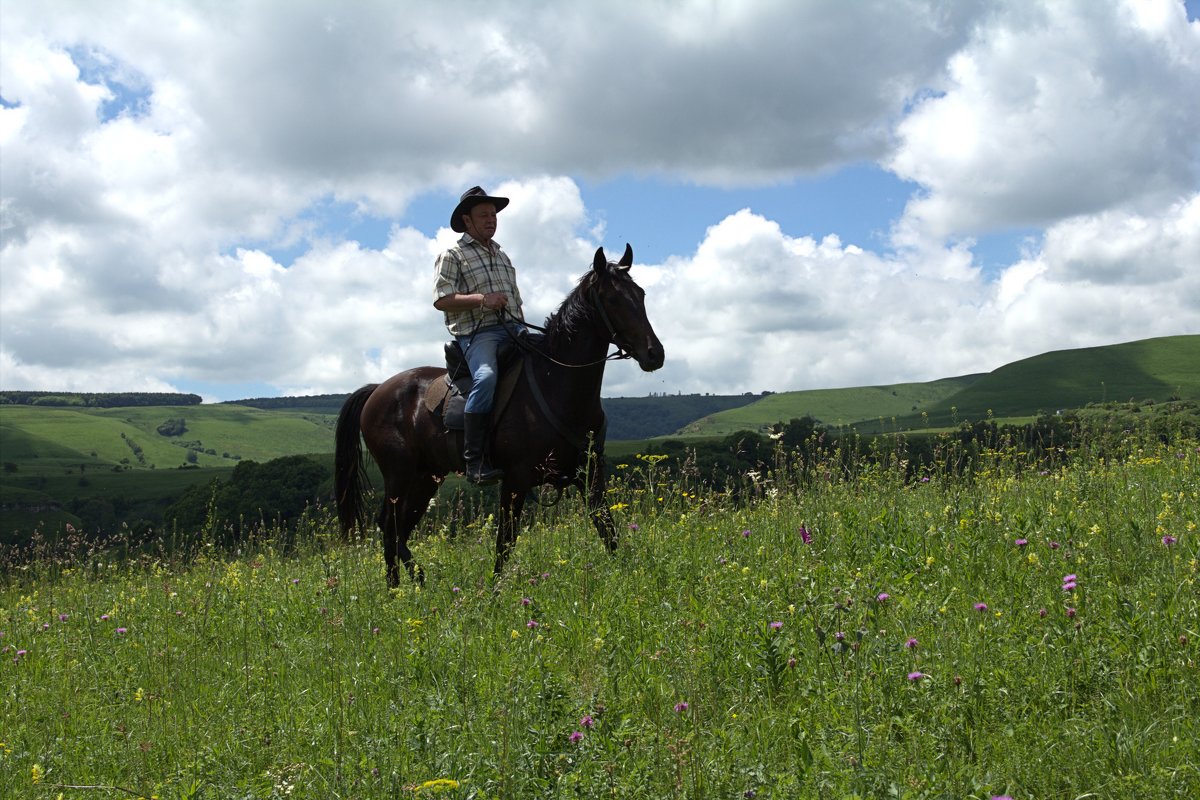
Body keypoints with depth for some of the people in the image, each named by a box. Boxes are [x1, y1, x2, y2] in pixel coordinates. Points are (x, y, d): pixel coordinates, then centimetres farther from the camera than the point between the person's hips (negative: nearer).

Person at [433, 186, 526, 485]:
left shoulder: (502, 256, 27)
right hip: (477, 333, -7)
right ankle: (474, 461, -33)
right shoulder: (452, 256, 5)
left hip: (513, 329, 7)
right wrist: (481, 298, -19)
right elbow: (441, 300, -7)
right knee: (486, 378, -35)